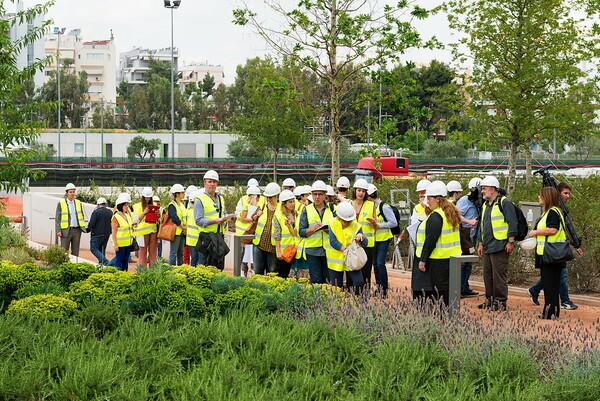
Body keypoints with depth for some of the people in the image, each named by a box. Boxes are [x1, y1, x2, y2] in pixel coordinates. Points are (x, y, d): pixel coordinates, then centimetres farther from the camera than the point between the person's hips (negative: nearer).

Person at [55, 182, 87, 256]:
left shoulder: (78, 203, 12)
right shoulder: (61, 203, 0)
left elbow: (82, 216, 19)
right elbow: (57, 218, -1)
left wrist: (83, 227, 8)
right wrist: (58, 231, -10)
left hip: (77, 230, 4)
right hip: (66, 230, -4)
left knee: (75, 251, 7)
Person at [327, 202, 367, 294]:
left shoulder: (356, 226, -2)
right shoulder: (333, 224, -6)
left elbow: (365, 243, -6)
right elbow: (333, 241, -17)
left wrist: (361, 238, -29)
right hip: (336, 260, 0)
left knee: (359, 282, -14)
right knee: (336, 287, 5)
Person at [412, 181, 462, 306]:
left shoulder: (435, 217, -15)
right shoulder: (452, 214, 14)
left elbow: (430, 240, -19)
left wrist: (423, 260, -16)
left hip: (437, 261, -9)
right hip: (452, 259, 9)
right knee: (447, 291, 11)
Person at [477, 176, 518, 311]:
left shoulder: (504, 203, -8)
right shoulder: (485, 205, 19)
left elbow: (512, 223, -12)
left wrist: (510, 242, -16)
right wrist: (480, 244, 23)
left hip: (500, 246, -9)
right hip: (487, 247, 9)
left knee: (499, 275, -7)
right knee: (487, 275, 11)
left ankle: (501, 302, -2)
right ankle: (490, 300, 20)